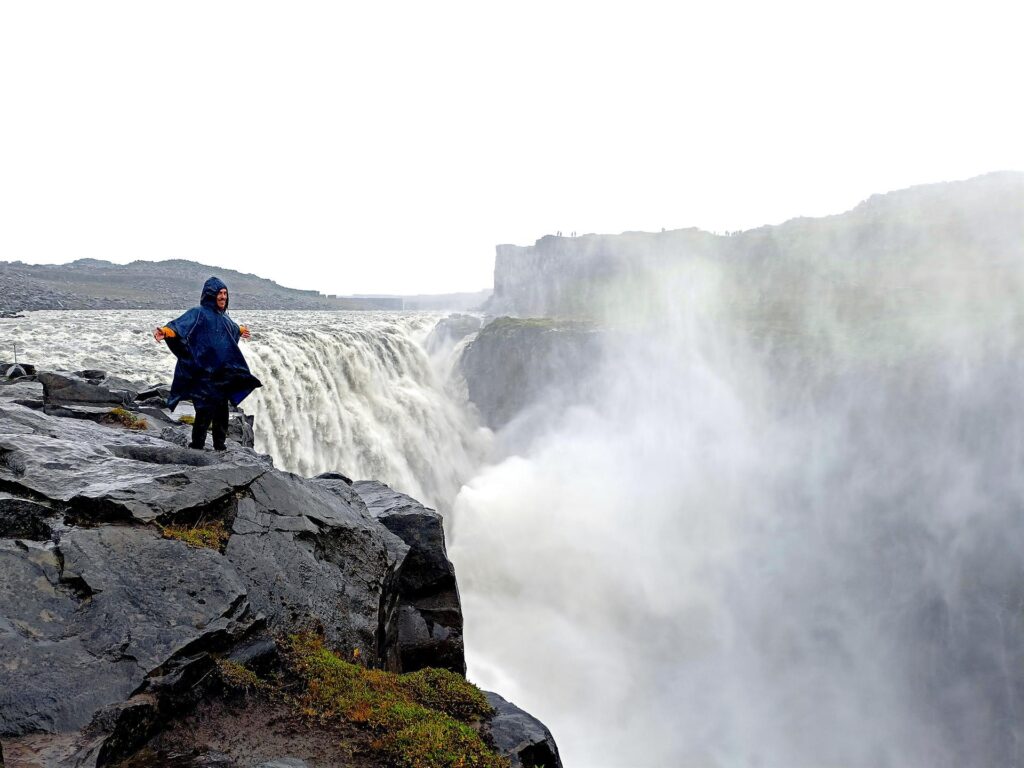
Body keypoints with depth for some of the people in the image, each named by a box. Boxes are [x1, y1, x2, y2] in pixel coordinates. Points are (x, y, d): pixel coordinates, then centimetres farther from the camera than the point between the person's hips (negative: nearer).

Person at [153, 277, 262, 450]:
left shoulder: (223, 316, 15)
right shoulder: (199, 313, -8)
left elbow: (233, 327, 39)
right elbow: (181, 324, -27)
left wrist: (241, 331, 60)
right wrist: (165, 331, -47)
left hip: (223, 373, 8)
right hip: (205, 373, -8)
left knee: (222, 410, 12)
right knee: (206, 410, -9)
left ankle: (220, 446, 23)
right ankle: (197, 446, 1)